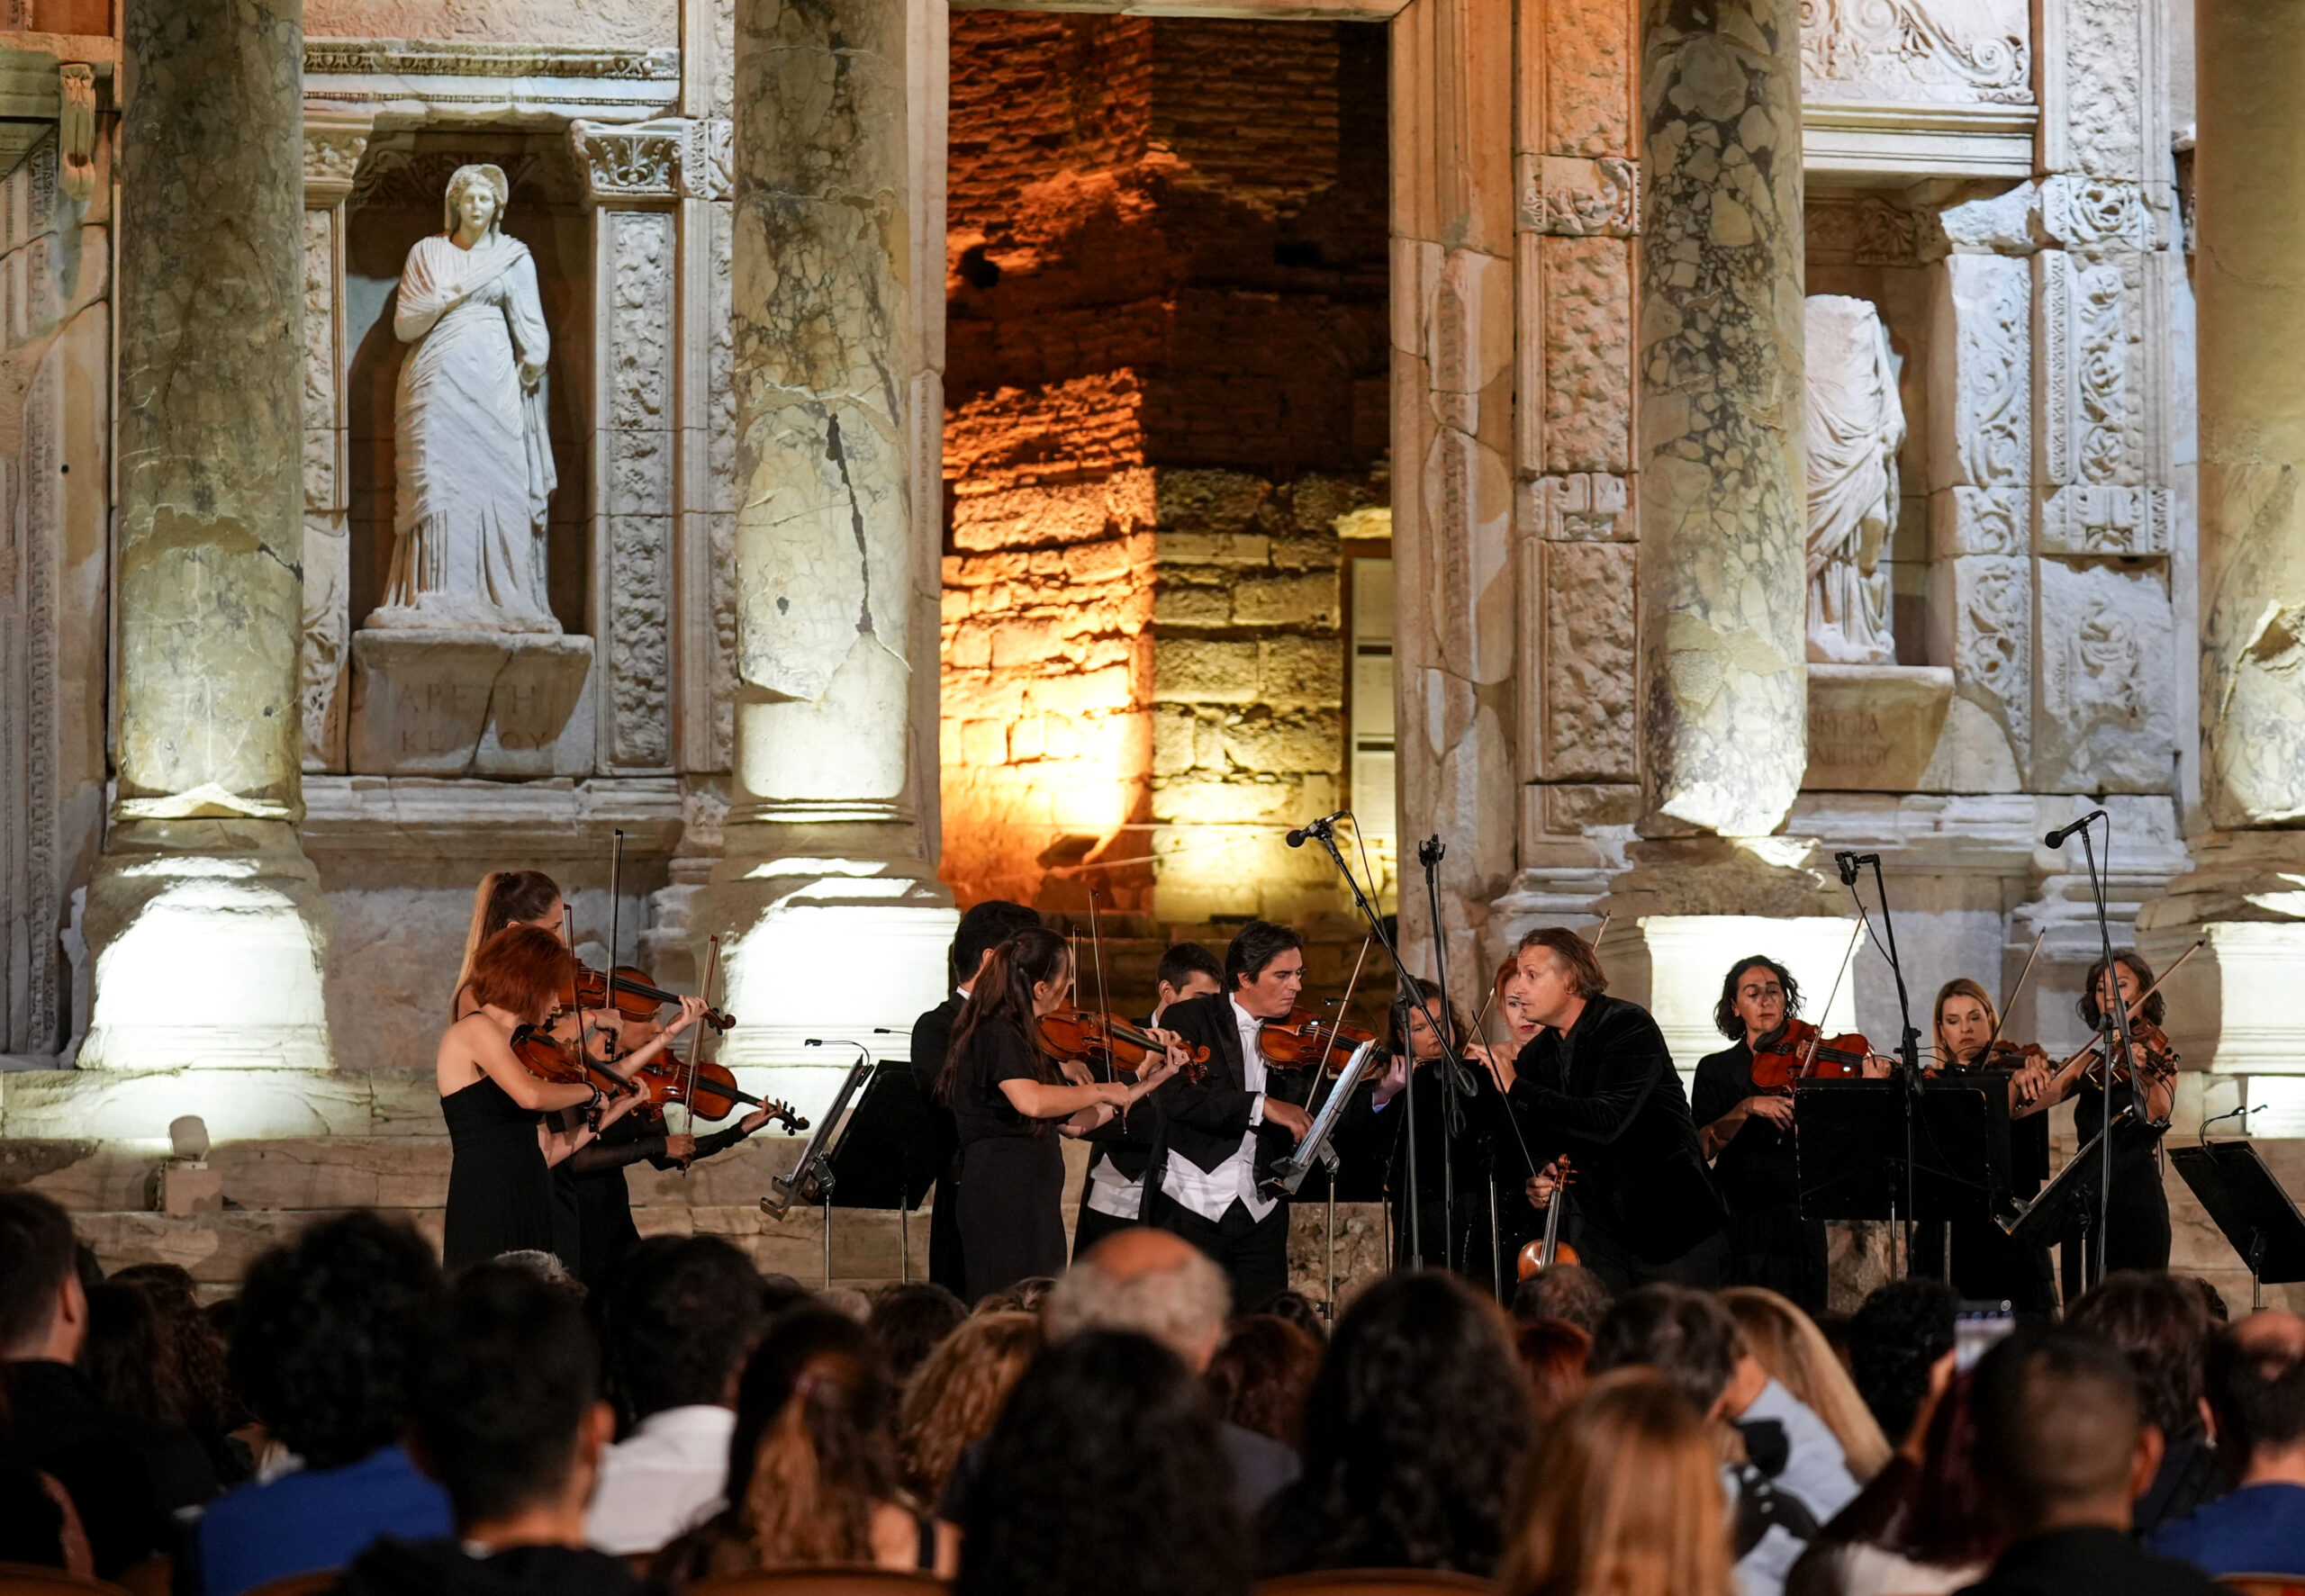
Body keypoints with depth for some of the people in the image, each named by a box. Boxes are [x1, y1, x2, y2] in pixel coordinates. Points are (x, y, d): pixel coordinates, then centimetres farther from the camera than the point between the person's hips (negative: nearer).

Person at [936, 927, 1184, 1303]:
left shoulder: (1020, 1036, 16)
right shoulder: (996, 1035, -13)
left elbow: (1074, 1122, 18)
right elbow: (1031, 1101, -32)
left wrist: (1146, 1085, 16)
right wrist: (1101, 1091, -17)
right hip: (1005, 1197, -10)